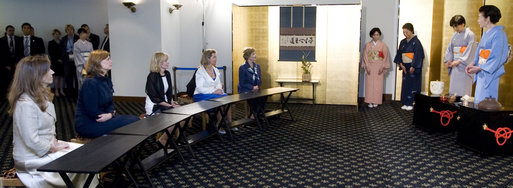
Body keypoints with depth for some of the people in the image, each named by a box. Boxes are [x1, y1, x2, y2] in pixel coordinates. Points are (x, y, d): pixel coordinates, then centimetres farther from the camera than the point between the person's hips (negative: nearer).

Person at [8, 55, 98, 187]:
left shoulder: (42, 96, 8)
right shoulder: (25, 104, -25)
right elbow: (32, 141, -27)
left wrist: (55, 142, 2)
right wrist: (54, 148, -14)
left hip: (48, 145, 9)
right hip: (32, 157, -9)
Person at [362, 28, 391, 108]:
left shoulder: (383, 45, 3)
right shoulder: (368, 45, 6)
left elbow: (385, 57, 1)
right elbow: (365, 56, 3)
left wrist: (382, 67, -7)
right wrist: (367, 66, -7)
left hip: (379, 67, -1)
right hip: (370, 66, 1)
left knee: (378, 84, -2)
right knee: (369, 84, -2)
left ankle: (376, 101, 6)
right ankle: (370, 101, 4)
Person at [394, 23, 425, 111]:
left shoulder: (416, 42, -9)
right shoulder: (403, 42, 10)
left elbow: (418, 55, -14)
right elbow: (399, 54, 12)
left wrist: (413, 67, -17)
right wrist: (401, 65, 0)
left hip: (414, 68, -6)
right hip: (405, 67, 6)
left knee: (413, 85, -4)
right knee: (405, 84, 6)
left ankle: (411, 103, 1)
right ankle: (405, 103, 12)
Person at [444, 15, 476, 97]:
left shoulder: (470, 35, -7)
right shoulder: (455, 35, 13)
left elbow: (469, 51, -13)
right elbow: (450, 48, 15)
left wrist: (459, 61, -19)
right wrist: (448, 60, 0)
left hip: (464, 65, -7)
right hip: (455, 65, 7)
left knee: (462, 92, -8)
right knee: (453, 89, 7)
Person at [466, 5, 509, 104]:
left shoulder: (498, 34, -13)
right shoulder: (486, 33, 14)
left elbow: (497, 58, -18)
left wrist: (478, 68, -19)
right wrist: (473, 64, 3)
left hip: (490, 73, -9)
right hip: (481, 72, 9)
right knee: (477, 101, 12)